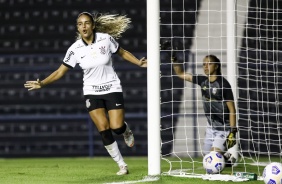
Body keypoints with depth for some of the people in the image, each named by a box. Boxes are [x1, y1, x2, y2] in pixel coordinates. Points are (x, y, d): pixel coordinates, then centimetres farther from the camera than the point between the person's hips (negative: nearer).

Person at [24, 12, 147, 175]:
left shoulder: (106, 39, -11)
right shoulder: (75, 49, -10)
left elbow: (122, 53, 6)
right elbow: (61, 71, -3)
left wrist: (139, 63, -6)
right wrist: (42, 83, -14)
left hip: (112, 88, -1)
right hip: (92, 92, 1)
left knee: (117, 127, -13)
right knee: (104, 129, -10)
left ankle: (127, 131, 27)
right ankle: (122, 165, 4)